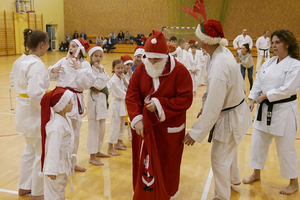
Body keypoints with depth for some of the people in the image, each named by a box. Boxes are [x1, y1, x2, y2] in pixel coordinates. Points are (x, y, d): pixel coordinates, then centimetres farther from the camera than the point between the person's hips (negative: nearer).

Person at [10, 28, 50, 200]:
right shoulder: (37, 65, -23)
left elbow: (14, 79, 21)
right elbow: (36, 93, -29)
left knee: (30, 149, 24)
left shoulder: (20, 61, 5)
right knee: (42, 153, 5)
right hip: (35, 112, -10)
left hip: (24, 109, 10)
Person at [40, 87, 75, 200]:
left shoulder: (65, 119, 2)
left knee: (60, 190, 27)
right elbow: (53, 149, -28)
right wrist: (52, 171, -25)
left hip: (63, 164, 10)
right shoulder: (57, 125, -28)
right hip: (56, 166, -10)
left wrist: (70, 156, 18)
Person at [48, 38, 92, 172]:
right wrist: (52, 70, -9)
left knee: (74, 132, 12)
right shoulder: (63, 61, 5)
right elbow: (51, 78, 11)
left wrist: (79, 69, -16)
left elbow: (87, 84, -12)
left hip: (75, 100, 0)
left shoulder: (85, 65, 0)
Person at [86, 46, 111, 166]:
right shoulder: (90, 69, -14)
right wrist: (100, 71, -18)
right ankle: (92, 156, 6)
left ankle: (98, 151, 32)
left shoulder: (101, 68, 10)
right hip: (94, 99, -8)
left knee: (102, 128, 16)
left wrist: (99, 88, -9)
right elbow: (98, 85, -21)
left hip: (102, 99, 8)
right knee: (94, 128, -3)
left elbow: (107, 81, 8)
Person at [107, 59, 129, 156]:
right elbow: (120, 94, -17)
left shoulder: (123, 77, 7)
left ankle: (118, 143, 34)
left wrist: (124, 80, -8)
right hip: (116, 104, -8)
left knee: (121, 125, 18)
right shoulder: (113, 81, -18)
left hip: (123, 103, 8)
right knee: (115, 125, -4)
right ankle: (110, 148, 6)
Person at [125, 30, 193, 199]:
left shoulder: (180, 71, -13)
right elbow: (131, 96, -4)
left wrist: (159, 104, -25)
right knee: (144, 162, 14)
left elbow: (185, 100, -18)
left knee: (167, 164, 14)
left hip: (169, 128, -3)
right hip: (144, 126, 3)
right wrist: (136, 119, -18)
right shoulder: (140, 70, -2)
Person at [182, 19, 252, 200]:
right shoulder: (224, 51, -7)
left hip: (230, 118, -9)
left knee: (219, 158, 9)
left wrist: (196, 133, -22)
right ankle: (234, 179, 56)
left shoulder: (218, 67, -35)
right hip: (236, 110, 9)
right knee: (229, 150, 30)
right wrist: (205, 107, 11)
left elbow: (213, 107, -31)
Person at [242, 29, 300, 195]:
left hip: (284, 111, -7)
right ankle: (256, 174, 36)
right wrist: (253, 98, -7)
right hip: (265, 109, 7)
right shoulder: (269, 62, 7)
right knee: (258, 142, 15)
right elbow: (258, 82, 6)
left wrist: (265, 95, -16)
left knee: (286, 148, 4)